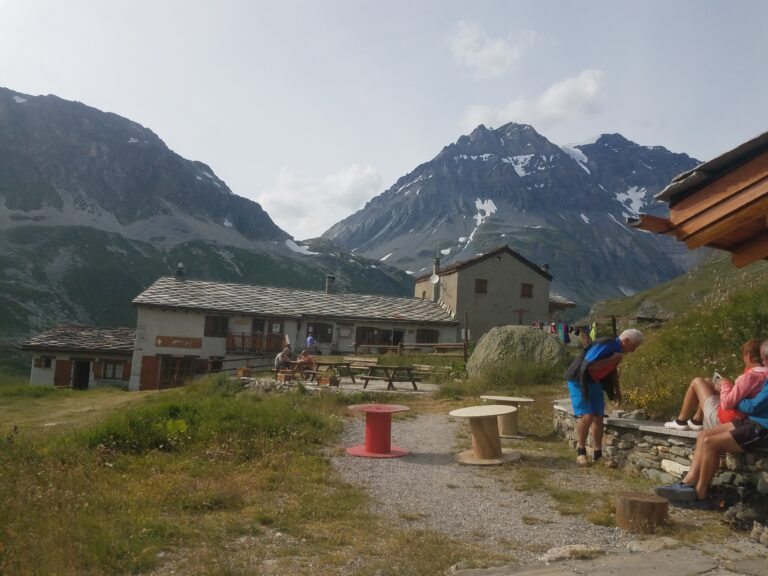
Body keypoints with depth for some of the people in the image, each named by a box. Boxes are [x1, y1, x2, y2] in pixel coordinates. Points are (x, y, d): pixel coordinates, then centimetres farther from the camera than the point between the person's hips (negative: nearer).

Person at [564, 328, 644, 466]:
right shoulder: (604, 346, -25)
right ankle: (581, 452, 1)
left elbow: (612, 370, 19)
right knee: (587, 417, -14)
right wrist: (612, 359, -28)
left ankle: (598, 454, 12)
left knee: (598, 417, 4)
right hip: (579, 381, -9)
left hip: (594, 383, 9)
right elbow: (587, 366, -32)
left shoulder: (618, 350, 3)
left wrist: (617, 391, 17)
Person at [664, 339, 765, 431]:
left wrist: (725, 384, -12)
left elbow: (726, 404, -28)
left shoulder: (749, 377, -29)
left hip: (722, 419, -9)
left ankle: (681, 421, 17)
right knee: (707, 382, 22)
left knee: (697, 382, 6)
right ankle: (697, 421, 28)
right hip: (740, 418, 9)